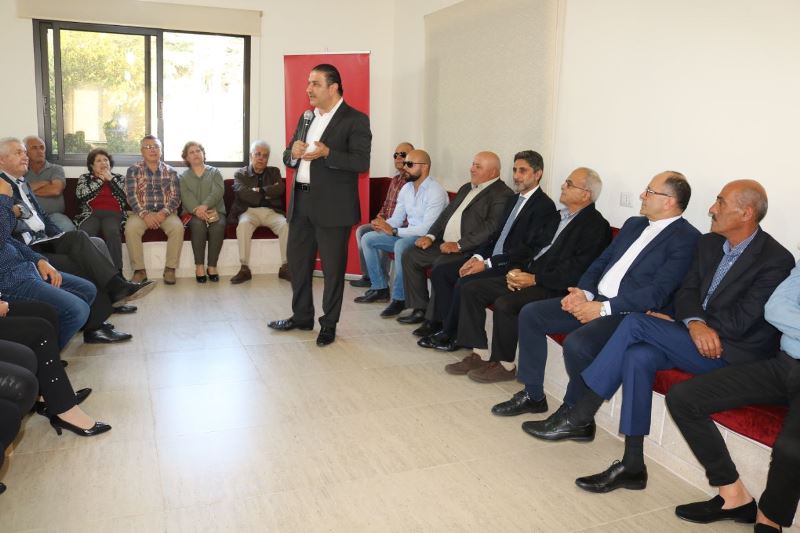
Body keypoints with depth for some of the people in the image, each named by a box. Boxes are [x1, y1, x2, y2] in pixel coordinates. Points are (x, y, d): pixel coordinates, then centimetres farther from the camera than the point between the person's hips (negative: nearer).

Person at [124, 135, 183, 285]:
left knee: (178, 227, -31)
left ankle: (170, 269, -20)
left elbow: (176, 197, 2)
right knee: (131, 229, -32)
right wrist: (144, 214, -20)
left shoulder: (170, 171, 10)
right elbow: (131, 196, -4)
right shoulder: (134, 170, 7)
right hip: (141, 212, 0)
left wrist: (164, 213, -17)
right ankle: (139, 270, -20)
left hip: (165, 213, 1)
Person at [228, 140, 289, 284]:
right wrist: (267, 193, -3)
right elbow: (242, 192, -7)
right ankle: (244, 268, -33)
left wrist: (259, 191, -5)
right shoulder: (240, 173, 14)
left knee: (285, 225, -30)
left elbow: (280, 189, -1)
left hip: (270, 211, 2)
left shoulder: (274, 172, 20)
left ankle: (285, 267, -25)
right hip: (249, 210, -1)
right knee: (243, 225, -36)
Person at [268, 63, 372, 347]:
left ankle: (329, 324, 18)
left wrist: (326, 153, -27)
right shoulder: (306, 118, 15)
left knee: (332, 268, 3)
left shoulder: (355, 120, -7)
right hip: (301, 202, 7)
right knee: (297, 261, 15)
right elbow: (289, 158, 18)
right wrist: (293, 153, -6)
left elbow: (362, 162, -17)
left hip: (332, 206, -7)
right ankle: (302, 316, 32)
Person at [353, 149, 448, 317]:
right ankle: (380, 288, 6)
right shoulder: (406, 188, 8)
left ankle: (399, 298, -24)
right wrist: (384, 225, -13)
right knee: (368, 238, 0)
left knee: (401, 245, -38)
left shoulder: (436, 192, -17)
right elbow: (397, 219, 11)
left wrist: (393, 231, -26)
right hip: (408, 234, 9)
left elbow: (428, 228, -25)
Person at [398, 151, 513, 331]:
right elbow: (447, 213, 21)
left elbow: (491, 228, -21)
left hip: (469, 249, -9)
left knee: (441, 265, -32)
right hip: (445, 244, 9)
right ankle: (420, 309, 8)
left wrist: (459, 245, -25)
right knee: (410, 255, 1)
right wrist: (431, 235, 5)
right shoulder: (466, 188, 21)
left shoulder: (502, 195, -10)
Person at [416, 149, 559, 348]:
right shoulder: (514, 199, 18)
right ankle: (444, 326, -1)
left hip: (512, 268, -9)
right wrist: (477, 257, -1)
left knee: (464, 283, -27)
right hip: (490, 260, 9)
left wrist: (487, 263, -20)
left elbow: (528, 250, -18)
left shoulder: (545, 206, -11)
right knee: (440, 271, -1)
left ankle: (452, 335, -6)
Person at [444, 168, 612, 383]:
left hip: (553, 288, -9)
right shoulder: (559, 216, 18)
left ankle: (504, 364, -9)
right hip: (528, 275, 9)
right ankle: (478, 355, 1)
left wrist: (534, 279, -17)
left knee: (504, 304, -31)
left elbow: (575, 272, -18)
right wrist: (518, 269, 2)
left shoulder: (596, 226, -9)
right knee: (470, 289, -2)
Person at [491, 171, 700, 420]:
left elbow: (658, 292, -18)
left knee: (576, 343, -33)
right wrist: (584, 292, -4)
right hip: (594, 300, 8)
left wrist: (603, 308, -20)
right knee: (530, 314, -3)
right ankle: (532, 395, 9)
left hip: (630, 313, -8)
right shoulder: (634, 224, 17)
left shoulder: (687, 238, -9)